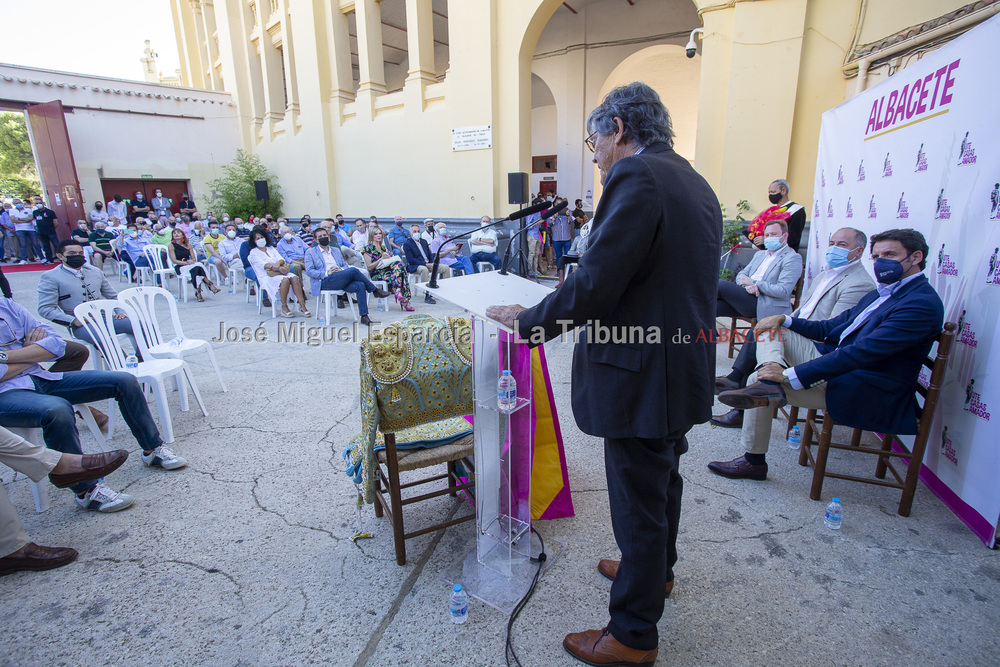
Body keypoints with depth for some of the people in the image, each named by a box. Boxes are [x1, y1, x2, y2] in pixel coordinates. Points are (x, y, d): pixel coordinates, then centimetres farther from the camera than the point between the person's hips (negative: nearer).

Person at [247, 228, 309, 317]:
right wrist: (279, 268, -21)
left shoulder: (271, 248, 24)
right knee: (285, 280, -36)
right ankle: (284, 307, -29)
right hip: (266, 276, -5)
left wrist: (278, 263, -13)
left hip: (280, 272, 5)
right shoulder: (253, 252, 7)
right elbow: (263, 265, -8)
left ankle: (302, 305, -32)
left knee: (294, 278, -28)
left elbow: (281, 259, 12)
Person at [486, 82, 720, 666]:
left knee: (638, 503, 6)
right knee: (663, 482, 27)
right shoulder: (697, 184, 12)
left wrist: (526, 320, -10)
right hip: (684, 369, 10)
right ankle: (657, 569, 51)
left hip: (643, 375, -10)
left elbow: (596, 283, -24)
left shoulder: (636, 175, -18)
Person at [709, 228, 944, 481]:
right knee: (771, 328, 0)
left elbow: (861, 352, -29)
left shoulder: (923, 303, -18)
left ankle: (754, 462, -6)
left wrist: (791, 375, -31)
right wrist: (784, 319, -3)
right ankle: (768, 382, -22)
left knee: (760, 381, -14)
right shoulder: (881, 293, 14)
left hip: (862, 391, -9)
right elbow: (827, 328, 15)